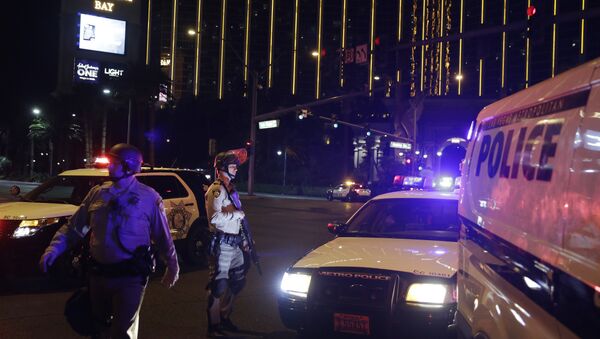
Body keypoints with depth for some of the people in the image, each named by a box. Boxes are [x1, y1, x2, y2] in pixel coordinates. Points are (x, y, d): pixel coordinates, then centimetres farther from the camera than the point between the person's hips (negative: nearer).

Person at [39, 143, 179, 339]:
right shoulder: (98, 193, 5)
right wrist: (54, 249, -6)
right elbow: (74, 227, 8)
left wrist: (173, 268, 5)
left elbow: (163, 237, 0)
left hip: (130, 277, -5)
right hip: (98, 274, 5)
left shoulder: (149, 198, -6)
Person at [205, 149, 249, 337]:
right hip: (222, 244, -10)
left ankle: (225, 317, 30)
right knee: (219, 284, -4)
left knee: (237, 281, 16)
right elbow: (215, 218, -26)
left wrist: (243, 240, 21)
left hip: (234, 243, 10)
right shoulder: (216, 190, -13)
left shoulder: (230, 189, 18)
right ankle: (213, 325, 7)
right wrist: (237, 214, -16)